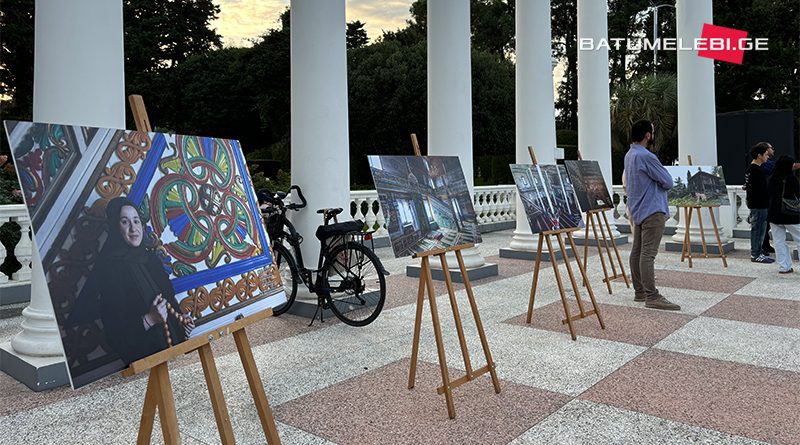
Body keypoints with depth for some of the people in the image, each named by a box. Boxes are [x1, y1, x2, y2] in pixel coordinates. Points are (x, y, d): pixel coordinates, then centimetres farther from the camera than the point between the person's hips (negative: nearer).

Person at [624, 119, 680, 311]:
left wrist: (654, 181, 9)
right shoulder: (646, 156, -18)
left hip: (637, 209, 10)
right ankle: (652, 296, -10)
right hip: (652, 210, -10)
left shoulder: (629, 155, 13)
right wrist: (661, 181, 10)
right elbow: (668, 182, -11)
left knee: (637, 250, 11)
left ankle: (639, 291, 18)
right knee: (648, 253, -11)